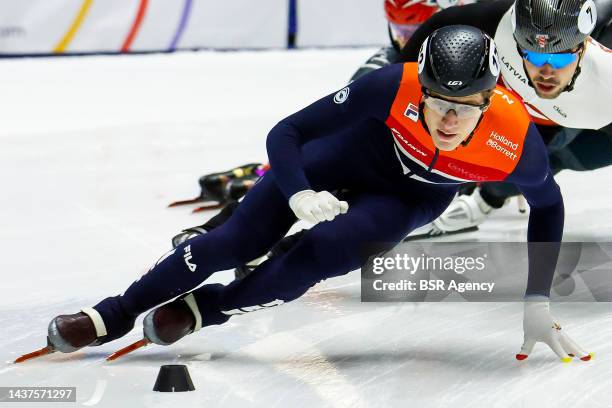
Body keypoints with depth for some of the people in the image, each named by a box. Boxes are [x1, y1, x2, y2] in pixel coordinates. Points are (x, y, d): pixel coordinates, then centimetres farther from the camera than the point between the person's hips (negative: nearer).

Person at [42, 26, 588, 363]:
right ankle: (116, 315, 8)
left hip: (415, 196, 1)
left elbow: (548, 203, -11)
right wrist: (298, 194, -48)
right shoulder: (394, 87, -39)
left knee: (327, 250, -22)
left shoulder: (517, 141, -36)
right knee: (241, 238, -8)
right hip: (358, 146, 0)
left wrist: (537, 304, -9)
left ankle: (206, 309, 3)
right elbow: (285, 134, -29)